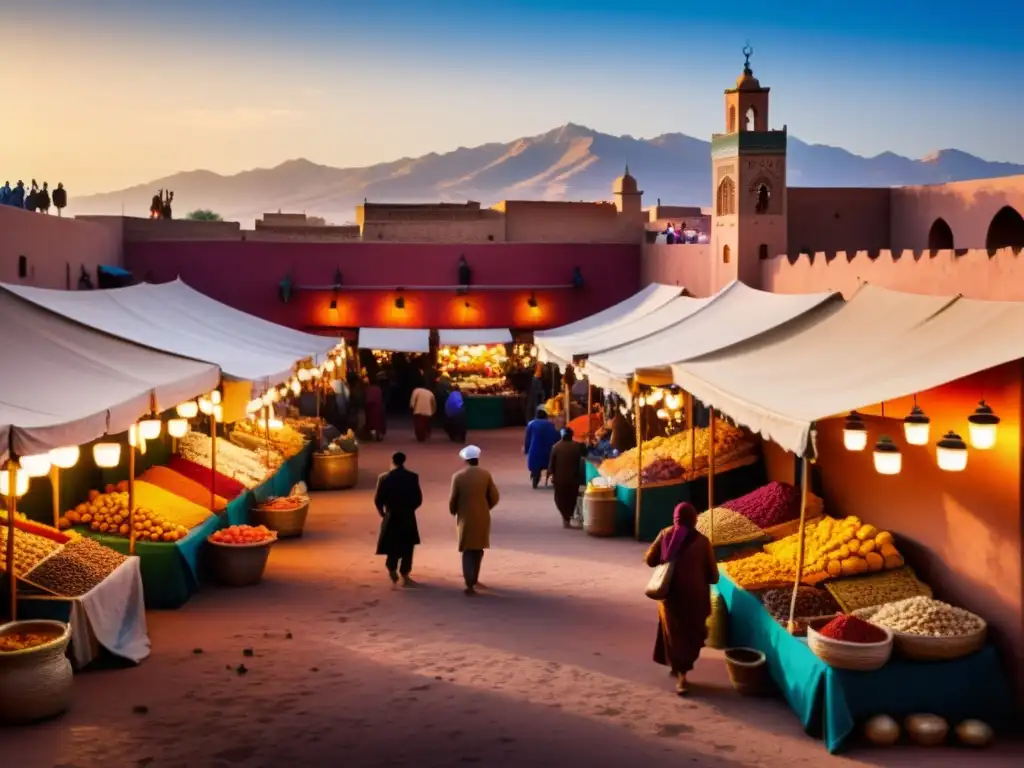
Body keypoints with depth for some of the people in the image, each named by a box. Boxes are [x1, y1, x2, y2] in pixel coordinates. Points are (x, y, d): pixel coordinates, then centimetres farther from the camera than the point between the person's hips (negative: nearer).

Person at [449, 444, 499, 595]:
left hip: (466, 517, -2)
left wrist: (454, 512, 14)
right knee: (478, 548, 20)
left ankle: (470, 584, -8)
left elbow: (453, 499, -6)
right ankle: (474, 579, 31)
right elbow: (494, 497, -3)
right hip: (482, 517, 2)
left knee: (468, 550, 4)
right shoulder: (485, 474, -4)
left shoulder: (458, 476, -9)